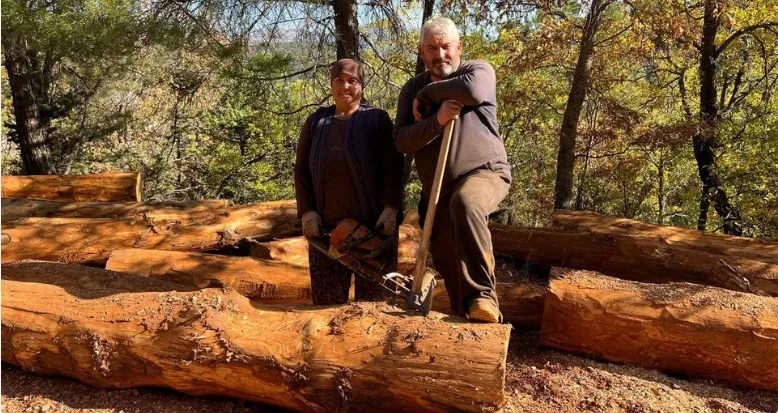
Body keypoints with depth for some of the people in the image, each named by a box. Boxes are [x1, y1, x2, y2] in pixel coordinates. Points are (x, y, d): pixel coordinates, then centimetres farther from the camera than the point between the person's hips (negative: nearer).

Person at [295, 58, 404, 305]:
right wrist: (307, 211, -1)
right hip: (326, 223, 3)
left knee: (372, 298, 1)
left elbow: (393, 166, -1)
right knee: (327, 299, 3)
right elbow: (302, 169, 12)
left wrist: (391, 208, -13)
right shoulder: (316, 122, 15)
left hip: (373, 222, -2)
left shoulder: (377, 119, 7)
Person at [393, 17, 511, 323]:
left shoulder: (479, 70, 0)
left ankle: (483, 296, -34)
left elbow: (474, 90, -27)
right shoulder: (412, 89, 10)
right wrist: (436, 120, -21)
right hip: (438, 189, 5)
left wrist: (427, 94, -12)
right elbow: (402, 141, -3)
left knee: (465, 202, -38)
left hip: (484, 172, -5)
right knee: (446, 260, 6)